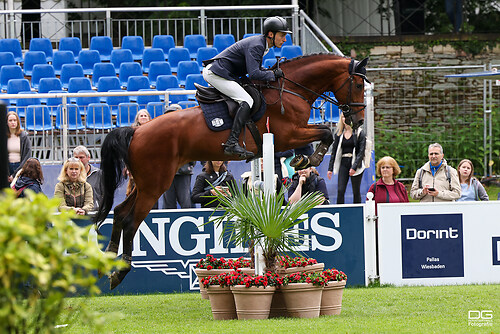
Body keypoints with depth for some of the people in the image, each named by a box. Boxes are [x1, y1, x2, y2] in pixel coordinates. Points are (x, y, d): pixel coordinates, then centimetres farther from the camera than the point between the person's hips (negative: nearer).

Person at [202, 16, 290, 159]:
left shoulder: (261, 44, 12)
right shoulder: (255, 46, -19)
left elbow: (255, 69, 21)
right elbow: (254, 74, -28)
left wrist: (271, 71, 5)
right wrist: (273, 74, -15)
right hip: (216, 73, -11)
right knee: (246, 101, -21)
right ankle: (232, 143, -31)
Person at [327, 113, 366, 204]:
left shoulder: (359, 133, -2)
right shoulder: (339, 133, 10)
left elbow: (361, 151, -7)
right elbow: (334, 151, 12)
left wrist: (354, 167, -16)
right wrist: (330, 168, 6)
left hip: (355, 164, -3)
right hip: (343, 164, 3)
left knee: (356, 192, 2)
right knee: (340, 191, -8)